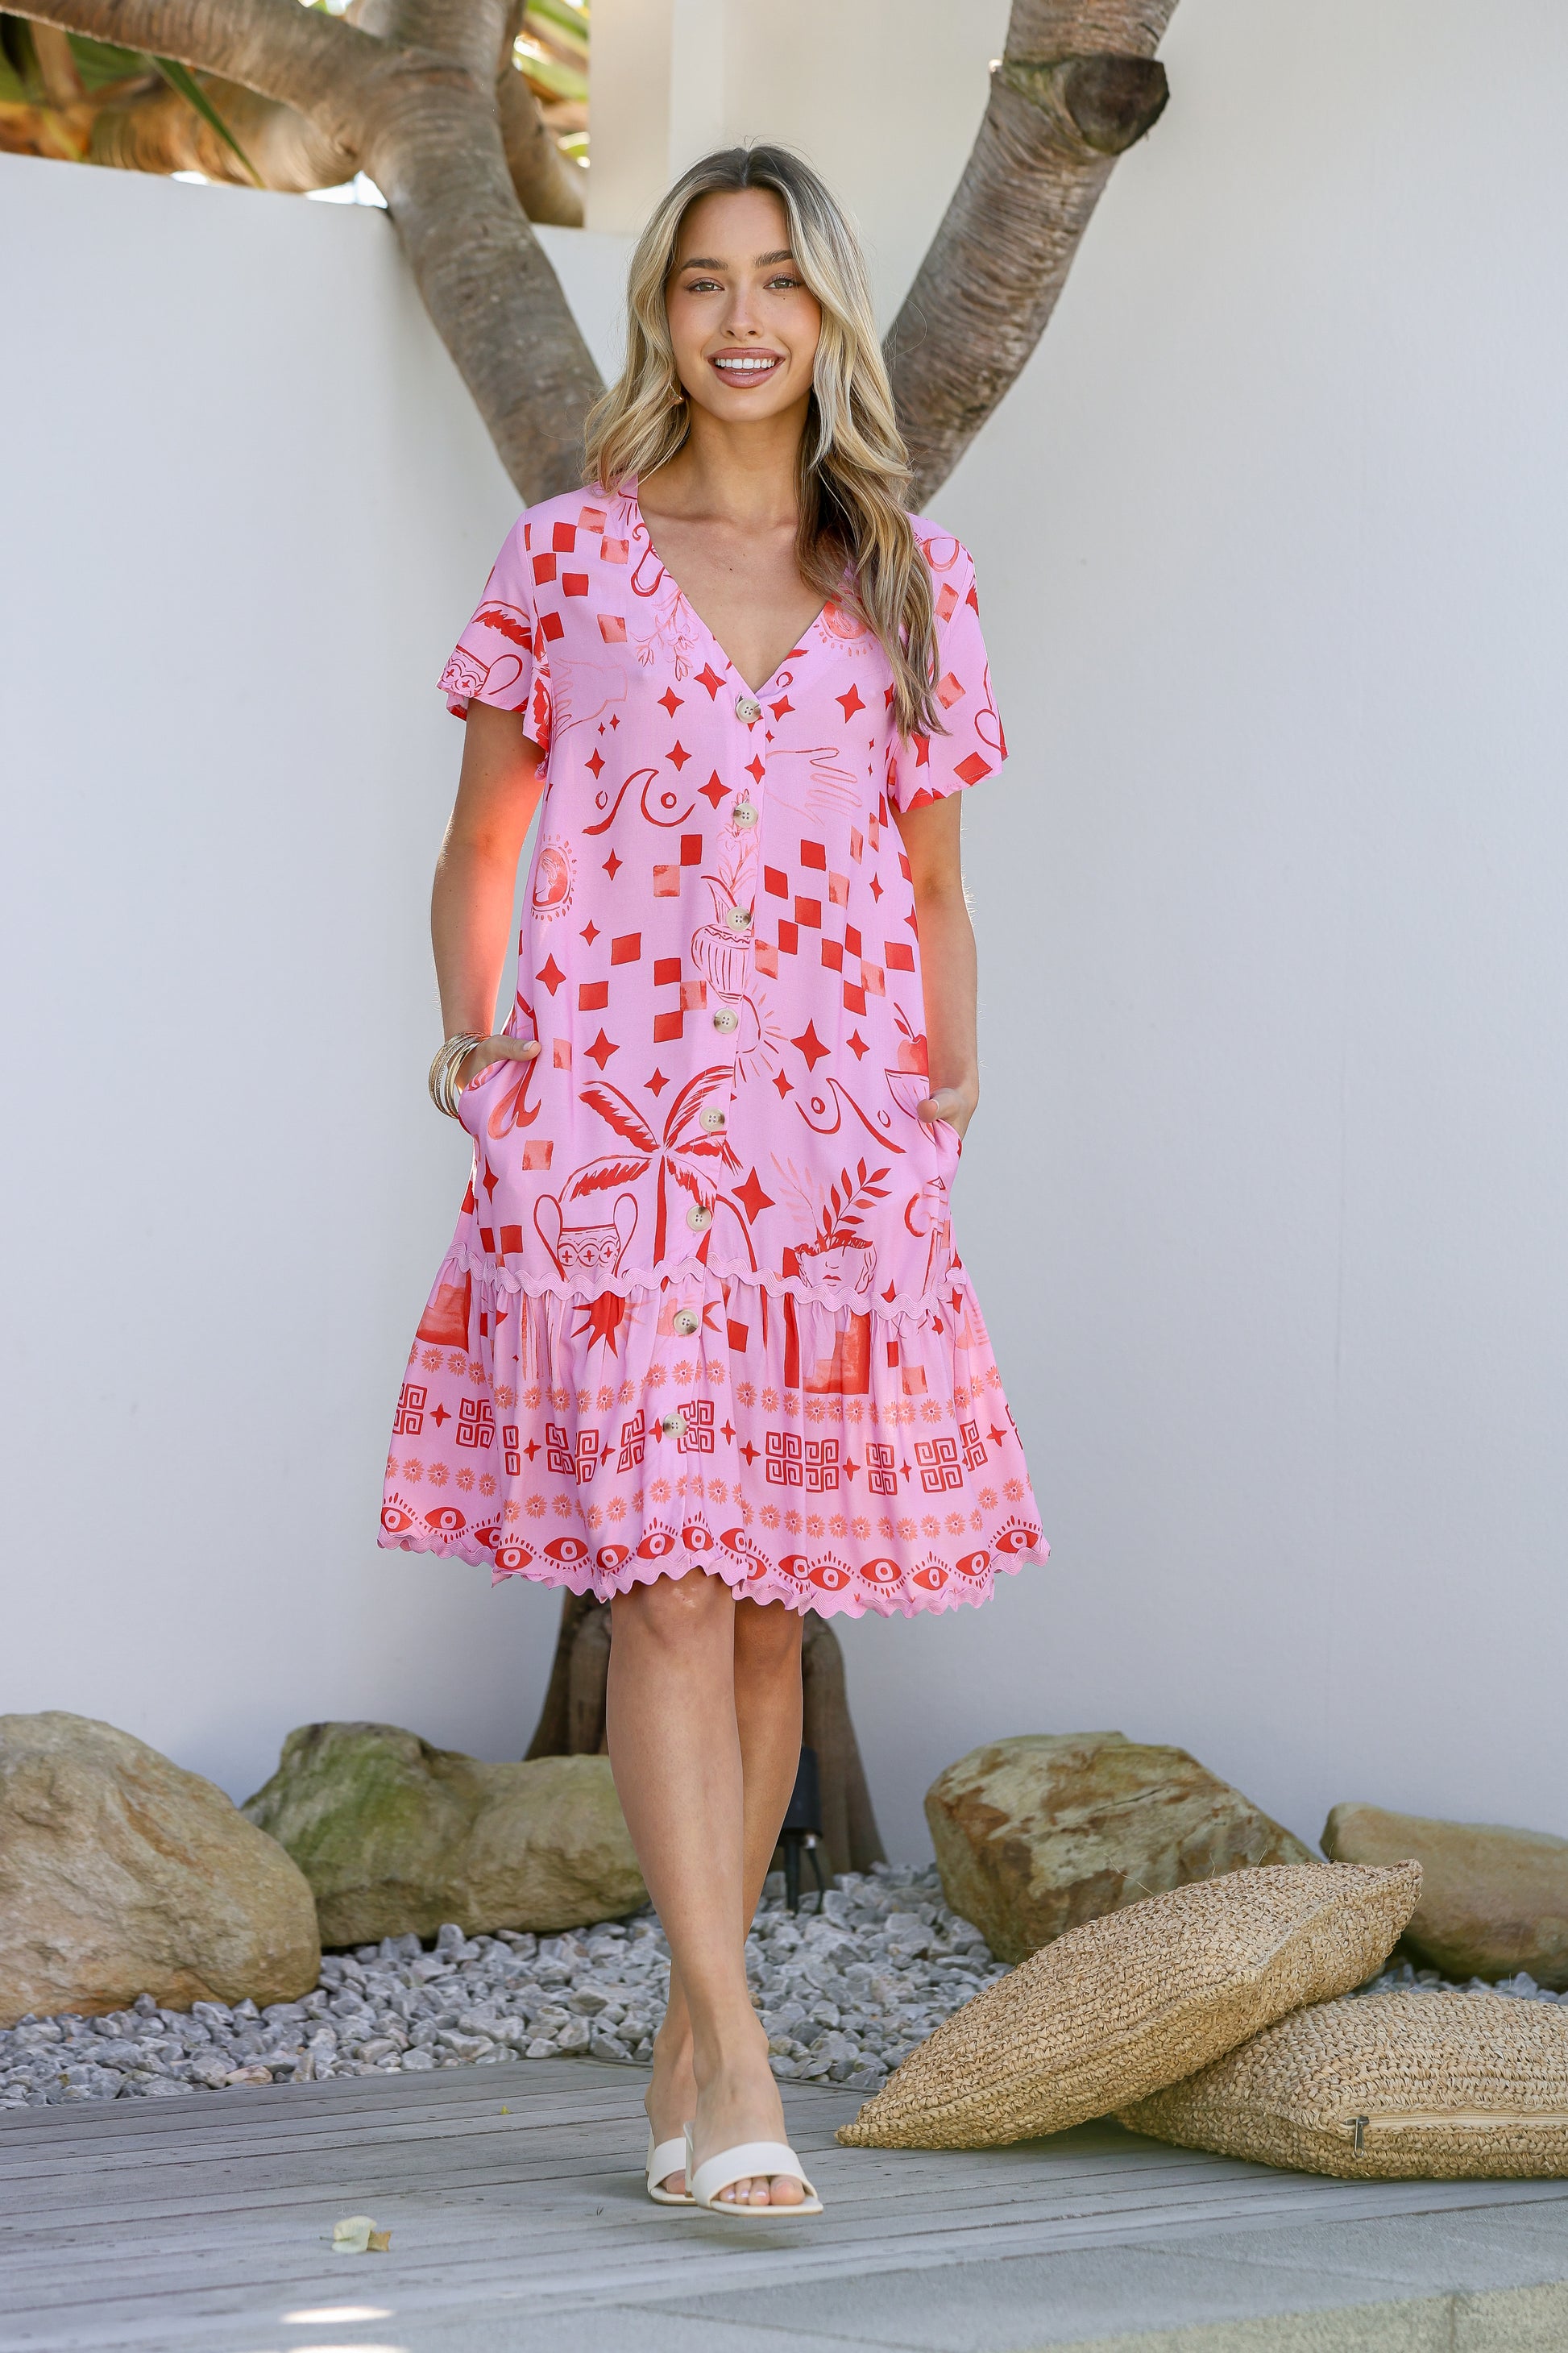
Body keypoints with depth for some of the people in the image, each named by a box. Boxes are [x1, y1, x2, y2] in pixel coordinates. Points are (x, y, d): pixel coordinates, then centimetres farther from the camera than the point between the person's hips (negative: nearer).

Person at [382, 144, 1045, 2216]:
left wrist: (952, 1078, 4)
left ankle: (688, 2048, 15)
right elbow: (481, 848, 15)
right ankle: (739, 2070, -16)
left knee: (774, 1596, 4)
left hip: (836, 1125, 2)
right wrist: (468, 1031, 0)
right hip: (609, 1114, -2)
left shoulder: (914, 581, 12)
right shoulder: (567, 558, 8)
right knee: (669, 1578, -12)